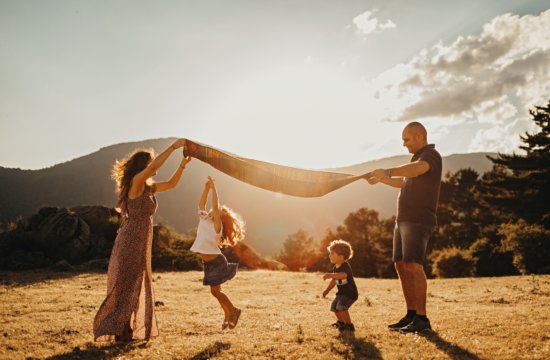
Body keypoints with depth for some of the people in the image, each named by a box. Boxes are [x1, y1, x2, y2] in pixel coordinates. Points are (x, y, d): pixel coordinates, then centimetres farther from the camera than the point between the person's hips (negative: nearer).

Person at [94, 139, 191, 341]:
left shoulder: (148, 187, 14)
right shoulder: (135, 182, -10)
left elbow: (171, 184, 20)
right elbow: (153, 167, -27)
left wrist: (183, 164, 8)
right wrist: (173, 146, -21)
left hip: (139, 244, 9)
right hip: (130, 242, -9)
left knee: (136, 287, 14)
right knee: (126, 287, -4)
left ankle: (125, 331, 24)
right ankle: (117, 331, 3)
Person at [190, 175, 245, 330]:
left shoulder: (217, 225, -10)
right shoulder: (203, 219, 8)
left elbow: (215, 205, -21)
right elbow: (201, 204, 9)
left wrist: (213, 188, -17)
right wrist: (206, 188, 4)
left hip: (216, 261, -7)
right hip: (208, 262, 7)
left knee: (215, 290, -7)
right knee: (216, 291, 12)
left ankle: (233, 311, 9)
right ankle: (228, 314, 25)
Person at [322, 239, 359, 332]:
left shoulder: (345, 266, -27)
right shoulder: (335, 267, 3)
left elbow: (343, 275, -51)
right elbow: (334, 280, 17)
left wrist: (330, 275, -63)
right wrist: (327, 290, 13)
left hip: (350, 293, -10)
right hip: (341, 292, 10)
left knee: (341, 307, -26)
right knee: (334, 306, 17)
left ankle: (349, 325, -11)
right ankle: (341, 322, 43)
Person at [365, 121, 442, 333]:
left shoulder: (430, 155, -7)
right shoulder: (418, 158, 22)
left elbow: (416, 169, -32)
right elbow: (404, 183, 38)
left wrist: (388, 171, -39)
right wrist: (381, 179, 31)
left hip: (419, 221, -10)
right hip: (403, 220, 10)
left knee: (413, 265, -18)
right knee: (401, 266, 7)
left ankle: (422, 319, -15)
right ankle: (411, 315, 14)